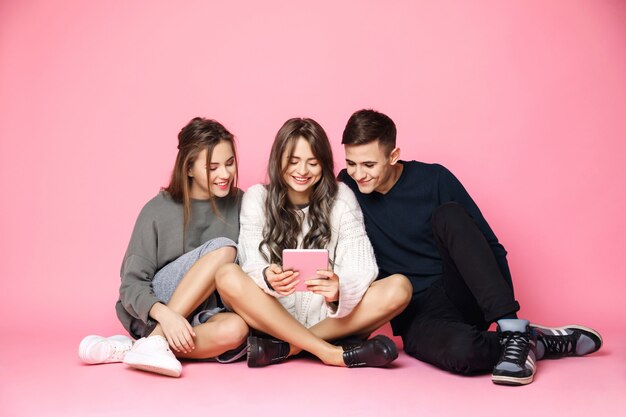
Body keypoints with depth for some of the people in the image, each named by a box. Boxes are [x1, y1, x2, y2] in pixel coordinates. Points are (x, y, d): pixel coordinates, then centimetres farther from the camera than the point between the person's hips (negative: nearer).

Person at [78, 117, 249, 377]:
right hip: (152, 314, -2)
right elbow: (131, 284, -9)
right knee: (223, 248, -26)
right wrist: (165, 314, -28)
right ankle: (155, 341, -26)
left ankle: (127, 349, -22)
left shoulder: (241, 205, 2)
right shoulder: (158, 211, -6)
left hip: (201, 317, 3)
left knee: (235, 329, -35)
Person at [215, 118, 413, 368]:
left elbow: (361, 269, -8)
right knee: (228, 276, -28)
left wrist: (340, 288, -31)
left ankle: (286, 348, -22)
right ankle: (332, 353, -25)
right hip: (271, 318, 0)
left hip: (330, 317, 1)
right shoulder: (257, 198, 2)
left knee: (399, 288, -23)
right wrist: (268, 277, -32)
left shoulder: (341, 197, 1)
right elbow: (252, 265, -7)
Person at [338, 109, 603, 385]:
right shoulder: (347, 189, -1)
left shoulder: (434, 179, -5)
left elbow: (490, 245, -2)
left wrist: (507, 312, -12)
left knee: (449, 215, -28)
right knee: (460, 350, -38)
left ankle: (514, 333, -29)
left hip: (465, 297, 1)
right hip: (417, 317, 0)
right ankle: (540, 343, -10)